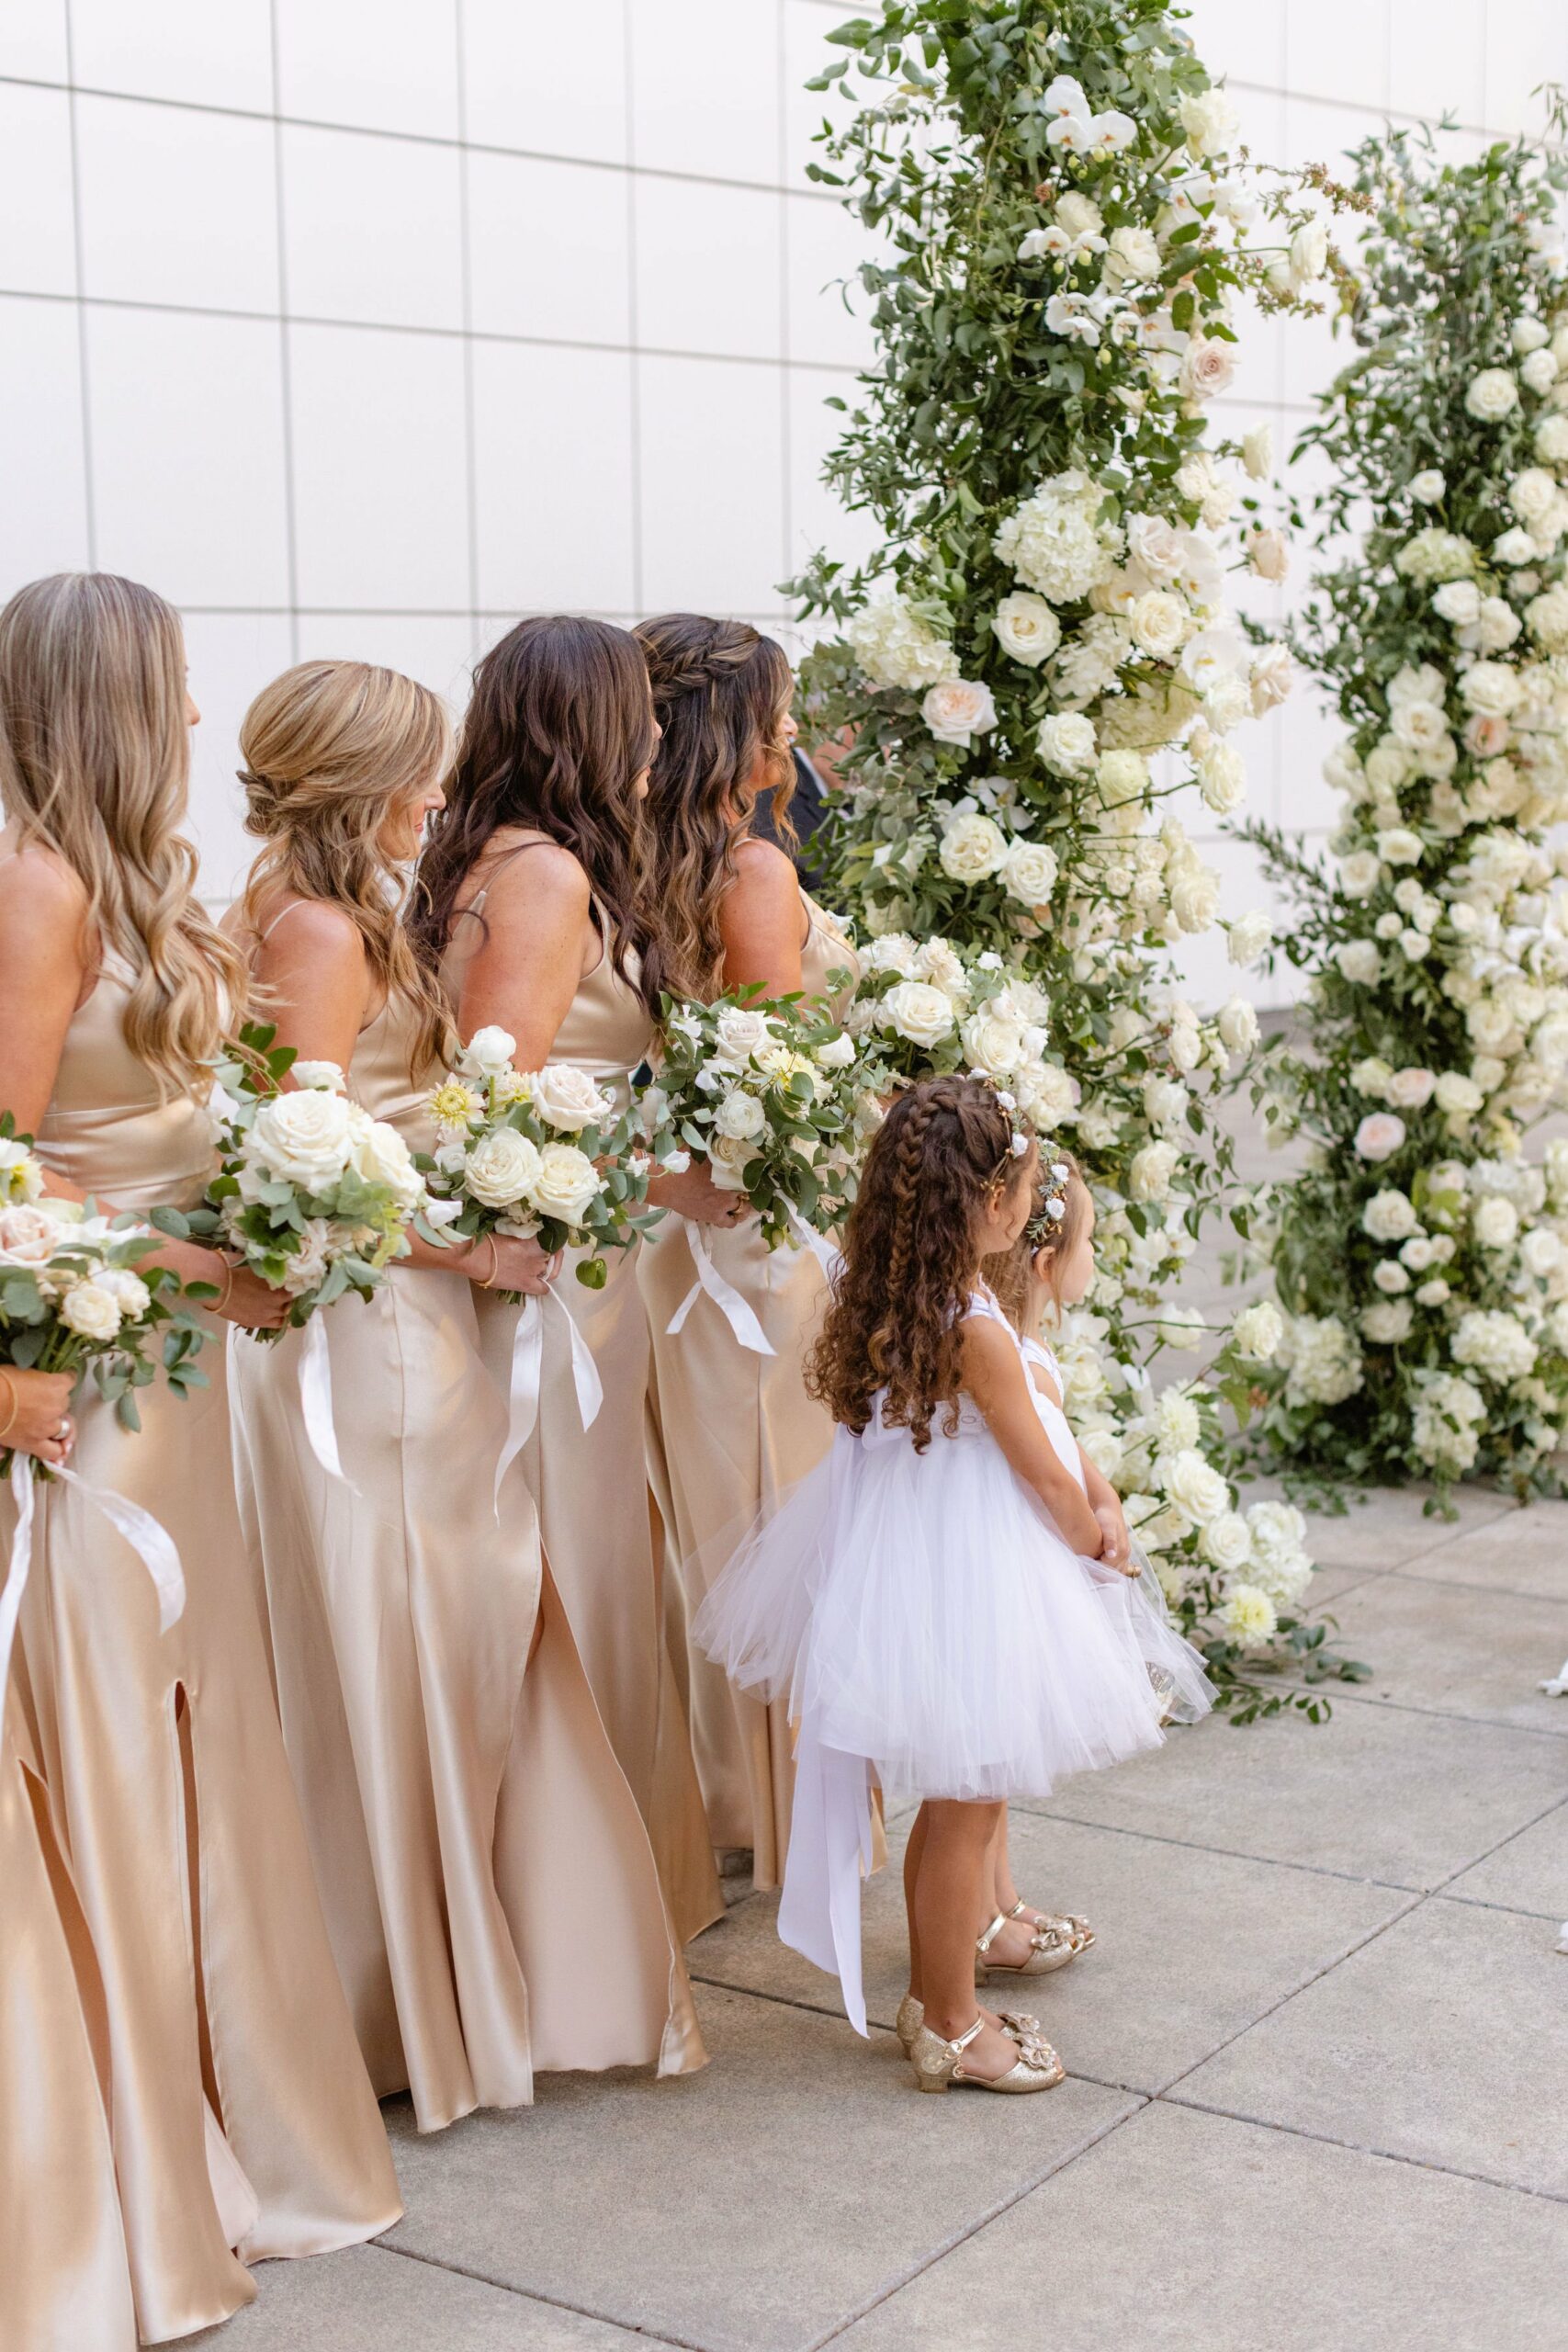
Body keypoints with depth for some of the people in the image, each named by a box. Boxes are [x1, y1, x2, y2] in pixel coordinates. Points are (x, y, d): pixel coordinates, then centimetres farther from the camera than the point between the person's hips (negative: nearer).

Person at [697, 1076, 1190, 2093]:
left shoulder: (885, 1304, -1)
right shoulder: (977, 1331, -24)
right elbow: (1045, 1478, -13)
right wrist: (1098, 1542, 4)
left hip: (898, 1570, 9)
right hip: (966, 1585, -9)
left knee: (946, 1805, 23)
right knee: (966, 1812, 6)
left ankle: (932, 1995, 37)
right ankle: (954, 2029, 20)